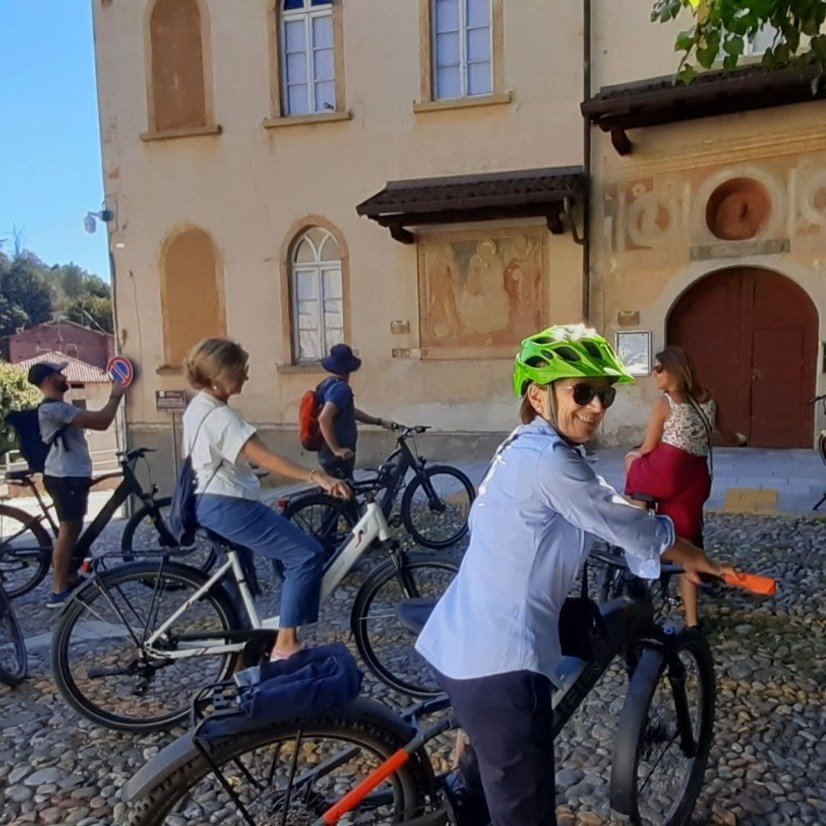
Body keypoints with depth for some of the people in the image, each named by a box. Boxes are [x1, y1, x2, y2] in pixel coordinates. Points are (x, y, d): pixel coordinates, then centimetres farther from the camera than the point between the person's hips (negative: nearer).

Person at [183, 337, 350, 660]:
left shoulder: (197, 407, 11)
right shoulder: (221, 416, -20)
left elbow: (189, 453, 23)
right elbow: (266, 458, -32)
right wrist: (316, 476, -42)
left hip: (209, 502, 11)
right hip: (227, 506, -11)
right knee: (308, 553, -13)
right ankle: (286, 644, -7)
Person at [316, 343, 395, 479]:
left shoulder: (327, 385, 12)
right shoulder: (341, 388, -20)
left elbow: (351, 412, 22)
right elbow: (324, 418, -33)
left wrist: (380, 422, 20)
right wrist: (336, 449, -27)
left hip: (327, 454, 10)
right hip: (339, 457, -10)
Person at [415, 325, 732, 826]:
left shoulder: (528, 449, 12)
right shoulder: (549, 461, -20)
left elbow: (605, 514, 20)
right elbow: (623, 524, -11)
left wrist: (669, 551, 22)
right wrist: (690, 555, 7)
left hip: (468, 642, 10)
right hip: (499, 657, -10)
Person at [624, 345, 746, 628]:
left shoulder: (664, 402, -5)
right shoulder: (707, 397, 12)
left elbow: (647, 449, -1)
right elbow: (729, 437, 22)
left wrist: (632, 456, 21)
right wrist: (741, 439, 45)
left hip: (666, 473, -5)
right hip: (695, 480, 6)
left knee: (631, 460, 28)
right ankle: (692, 621, 15)